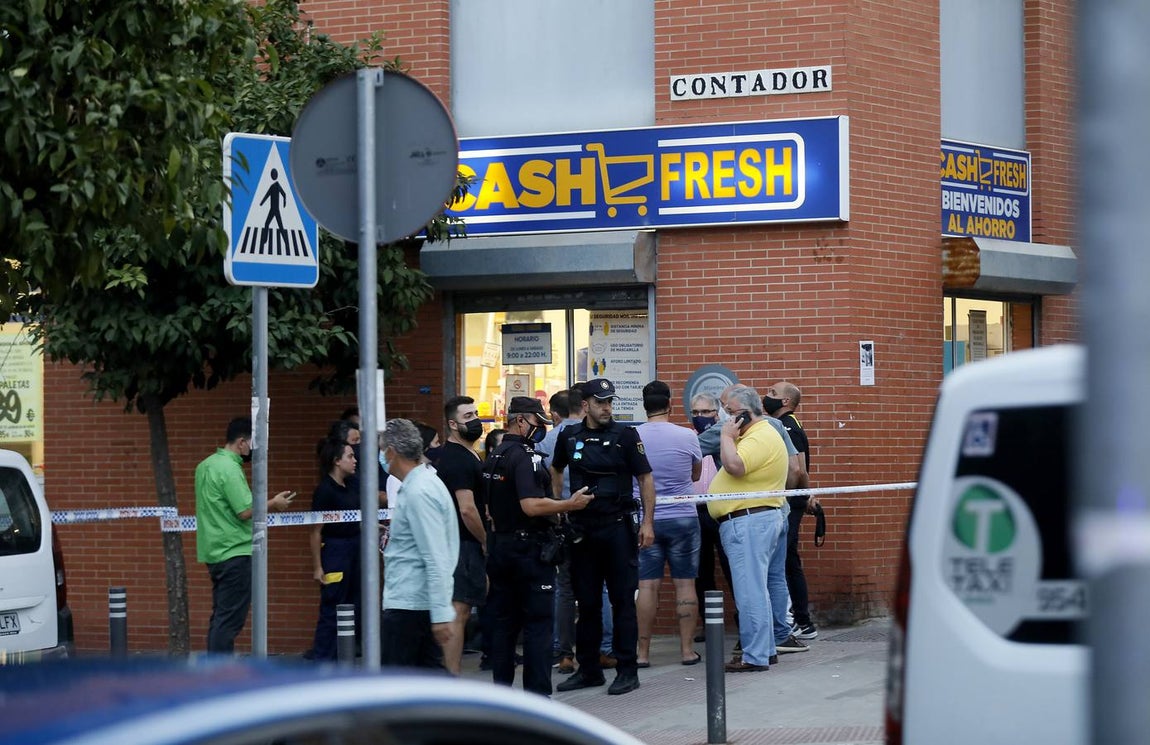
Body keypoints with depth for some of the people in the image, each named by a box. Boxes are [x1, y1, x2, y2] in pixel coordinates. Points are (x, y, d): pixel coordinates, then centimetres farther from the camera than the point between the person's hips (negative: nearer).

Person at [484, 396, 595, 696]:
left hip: (499, 545, 9)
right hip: (529, 547, -9)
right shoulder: (525, 456, -16)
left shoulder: (494, 458, 13)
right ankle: (537, 696, -6)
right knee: (538, 623, -5)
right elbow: (532, 505, -25)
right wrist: (571, 504, -16)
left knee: (503, 622, 11)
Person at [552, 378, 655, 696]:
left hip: (617, 527, -3)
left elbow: (645, 478, -2)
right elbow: (556, 471, 23)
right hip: (581, 528, 3)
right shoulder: (569, 437, 6)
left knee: (622, 600, -1)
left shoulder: (625, 435, -3)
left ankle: (627, 670, 4)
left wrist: (648, 522, -8)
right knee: (586, 602, 9)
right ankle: (588, 669, 18)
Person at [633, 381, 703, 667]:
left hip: (645, 520, 1)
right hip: (683, 518, -1)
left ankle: (643, 651, 3)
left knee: (647, 585, 1)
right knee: (685, 584, 5)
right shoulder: (687, 437, -6)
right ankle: (687, 649, 7)